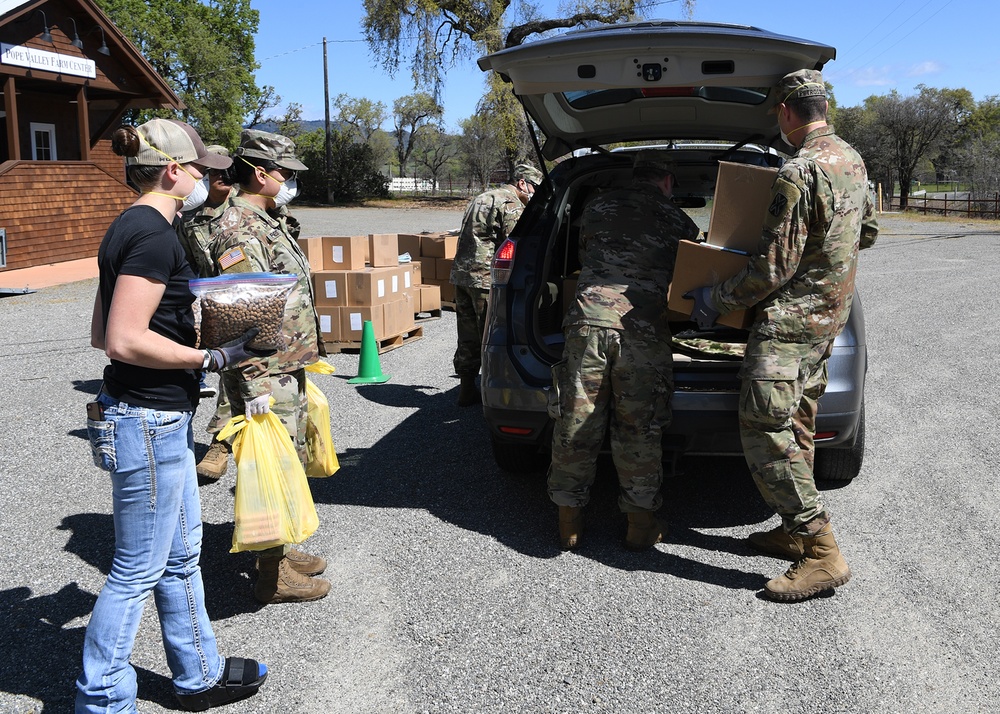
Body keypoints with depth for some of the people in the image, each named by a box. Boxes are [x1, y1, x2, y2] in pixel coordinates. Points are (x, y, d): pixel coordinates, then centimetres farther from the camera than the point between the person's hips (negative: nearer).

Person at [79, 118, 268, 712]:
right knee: (138, 571, 4)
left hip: (162, 419, 10)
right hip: (148, 422, -10)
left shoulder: (130, 228, 12)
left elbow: (103, 333, 15)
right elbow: (125, 341, -24)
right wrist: (214, 358, -18)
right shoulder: (154, 234, -18)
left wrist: (181, 319, 19)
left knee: (181, 554, 20)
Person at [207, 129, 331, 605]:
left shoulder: (270, 221, 15)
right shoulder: (239, 229, -18)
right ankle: (272, 575, 10)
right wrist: (255, 385, -26)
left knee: (292, 462, 19)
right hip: (267, 377, -10)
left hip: (289, 370, 10)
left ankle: (280, 550, 33)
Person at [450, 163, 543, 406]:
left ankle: (467, 390, 20)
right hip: (485, 278, -9)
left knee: (468, 338, 13)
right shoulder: (511, 204, -8)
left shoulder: (481, 199, 23)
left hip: (461, 273, 9)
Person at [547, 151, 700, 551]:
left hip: (588, 320, 1)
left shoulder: (597, 208, 18)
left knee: (576, 427, 7)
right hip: (644, 330, -1)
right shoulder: (679, 222, 14)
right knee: (639, 431, 8)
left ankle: (569, 523, 17)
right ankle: (641, 525, 18)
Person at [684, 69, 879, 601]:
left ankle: (822, 553, -9)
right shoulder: (851, 160, 10)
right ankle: (796, 531, 27)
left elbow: (774, 267, -21)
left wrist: (716, 300, -10)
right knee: (796, 426, 17)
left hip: (791, 318, -10)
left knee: (765, 429, -11)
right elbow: (866, 232, 24)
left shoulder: (799, 173, -20)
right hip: (828, 314, 10)